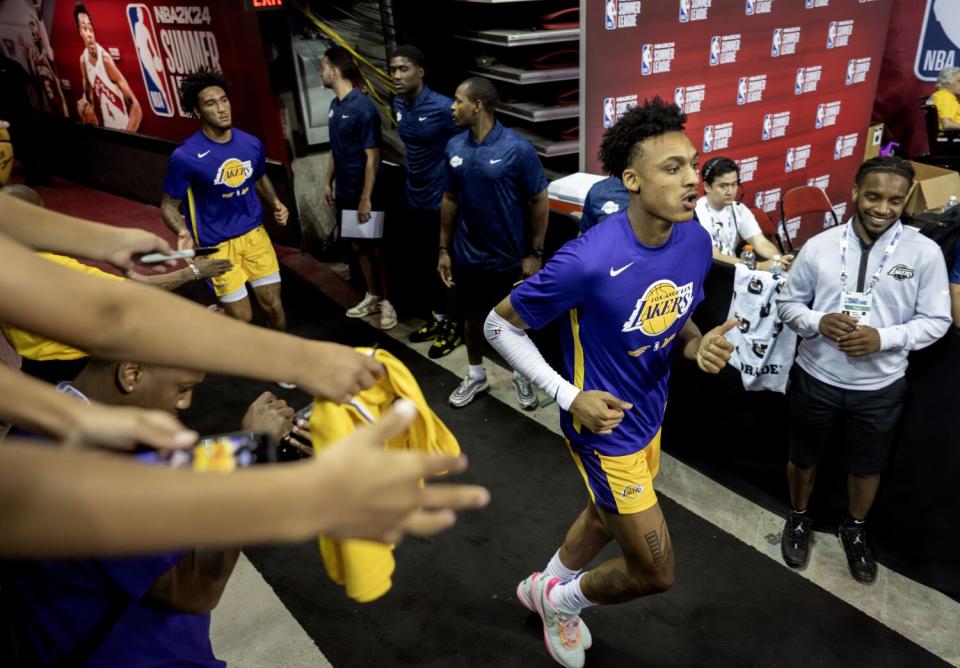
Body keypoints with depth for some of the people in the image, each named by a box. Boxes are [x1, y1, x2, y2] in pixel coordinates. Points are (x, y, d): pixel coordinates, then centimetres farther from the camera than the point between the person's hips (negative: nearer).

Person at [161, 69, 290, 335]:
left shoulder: (251, 143, -5)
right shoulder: (185, 156, -18)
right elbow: (169, 205, -9)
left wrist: (275, 204, -3)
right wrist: (183, 233, -29)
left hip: (255, 233, 4)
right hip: (217, 244, -4)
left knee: (274, 305, 11)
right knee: (242, 318, 2)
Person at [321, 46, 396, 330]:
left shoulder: (363, 107, -18)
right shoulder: (334, 105, 7)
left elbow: (373, 157, -18)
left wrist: (366, 198, -20)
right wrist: (329, 182, 16)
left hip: (363, 194, -8)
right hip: (344, 192, 8)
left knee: (375, 248, 3)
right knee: (358, 246, 15)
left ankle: (387, 302, 16)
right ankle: (372, 297, 29)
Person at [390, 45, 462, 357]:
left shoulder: (443, 107, -20)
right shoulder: (398, 104, 3)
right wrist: (413, 174, 15)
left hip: (441, 200, -7)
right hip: (414, 199, 8)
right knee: (424, 265, 18)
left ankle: (453, 326, 23)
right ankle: (437, 318, 36)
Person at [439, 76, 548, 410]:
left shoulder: (518, 148, -17)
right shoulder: (455, 147, -2)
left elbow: (539, 201, -10)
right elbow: (450, 199, 7)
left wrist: (535, 253, -10)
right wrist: (444, 249, 7)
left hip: (509, 256, -4)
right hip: (467, 255, 4)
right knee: (472, 315, 19)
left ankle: (521, 375, 37)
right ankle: (476, 375, 40)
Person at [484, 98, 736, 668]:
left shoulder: (696, 241, -11)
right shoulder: (588, 261, -32)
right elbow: (500, 325, -18)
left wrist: (699, 345, -16)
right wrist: (569, 395, -23)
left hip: (650, 415, 7)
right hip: (606, 428, -7)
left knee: (608, 516, 30)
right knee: (657, 572, 5)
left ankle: (545, 588, 59)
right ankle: (560, 599, 36)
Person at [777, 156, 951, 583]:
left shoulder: (925, 253, -10)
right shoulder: (819, 246, -8)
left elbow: (936, 320, -5)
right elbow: (788, 303, 1)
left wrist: (884, 338, -21)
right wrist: (818, 322, -19)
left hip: (880, 387, 0)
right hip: (815, 378, 0)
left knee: (867, 466, 20)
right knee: (803, 457, 19)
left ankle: (855, 530, 47)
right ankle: (798, 519, 46)